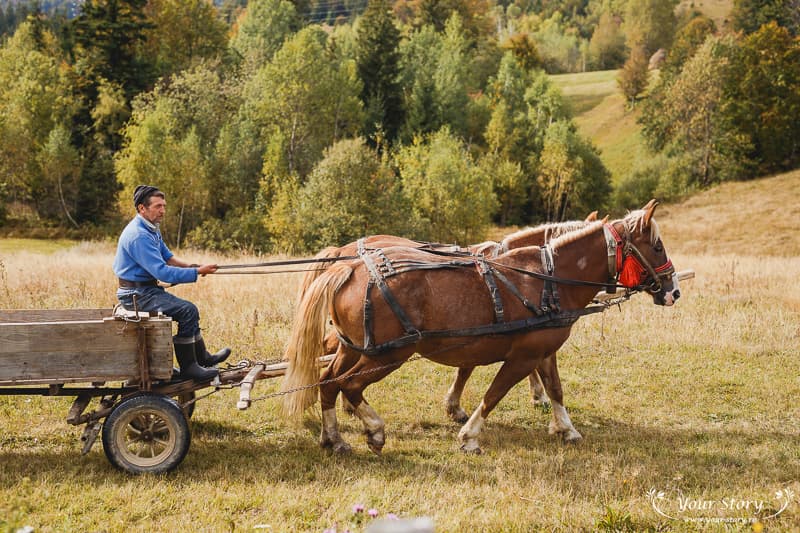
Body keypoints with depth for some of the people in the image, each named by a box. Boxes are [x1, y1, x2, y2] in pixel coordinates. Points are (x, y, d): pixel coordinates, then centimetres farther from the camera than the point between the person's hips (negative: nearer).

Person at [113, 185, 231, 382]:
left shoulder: (152, 229, 10)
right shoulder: (138, 236, -24)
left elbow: (167, 257, 19)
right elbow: (162, 272, -27)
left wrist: (191, 266, 0)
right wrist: (197, 272, -22)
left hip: (147, 289, 11)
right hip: (136, 294, -11)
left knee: (189, 309, 17)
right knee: (187, 310, -19)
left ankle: (202, 358, 27)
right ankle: (188, 367, -13)